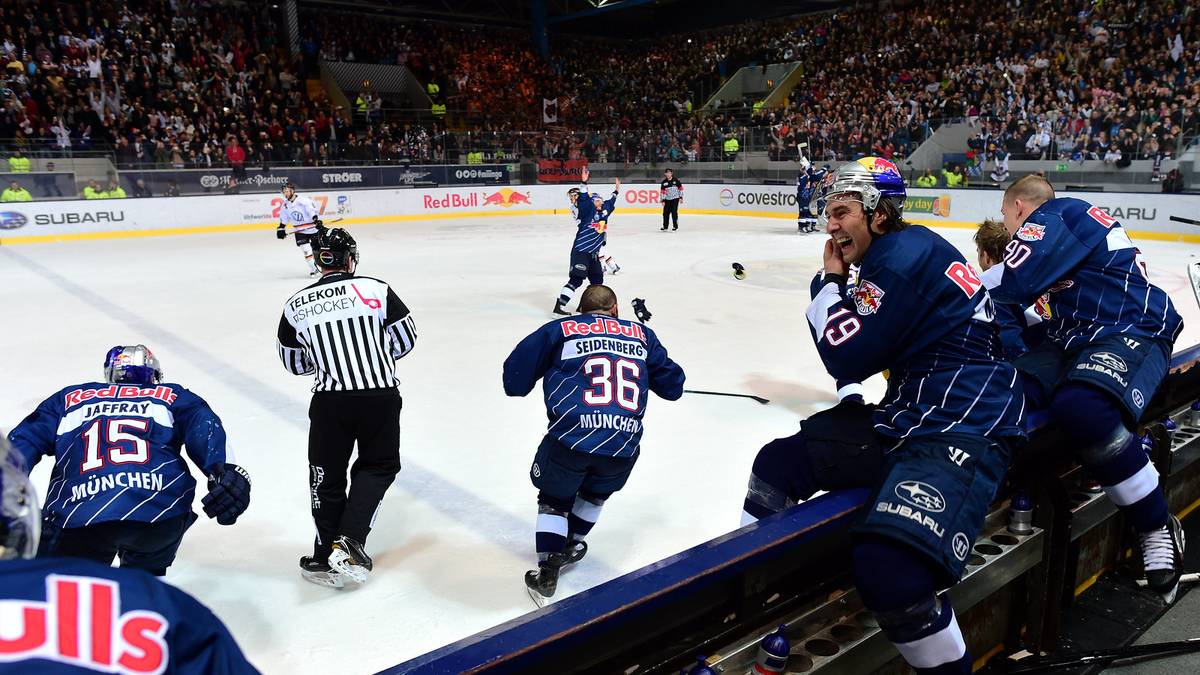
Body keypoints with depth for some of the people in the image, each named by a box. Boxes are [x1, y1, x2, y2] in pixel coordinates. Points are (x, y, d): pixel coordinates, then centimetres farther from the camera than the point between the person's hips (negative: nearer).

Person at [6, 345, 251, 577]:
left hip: (77, 519, 0)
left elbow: (22, 441, 19)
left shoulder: (70, 398, 29)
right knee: (145, 570, 32)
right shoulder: (171, 397, 24)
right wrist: (227, 471, -10)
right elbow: (205, 427, 5)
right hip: (160, 513, 0)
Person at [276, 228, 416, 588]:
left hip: (330, 401, 1)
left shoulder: (296, 304, 4)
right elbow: (406, 340, 4)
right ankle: (349, 541, 8)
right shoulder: (375, 289, -3)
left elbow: (294, 362, 13)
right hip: (381, 396, -1)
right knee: (378, 466, 20)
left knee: (327, 476, 17)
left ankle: (327, 558, 24)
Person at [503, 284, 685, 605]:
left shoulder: (559, 330, 11)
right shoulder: (641, 334, 18)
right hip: (624, 446, 2)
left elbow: (515, 377, 8)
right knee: (596, 491, 32)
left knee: (555, 497, 23)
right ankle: (569, 545, 46)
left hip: (570, 437, -2)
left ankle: (547, 573, 16)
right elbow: (672, 385, 23)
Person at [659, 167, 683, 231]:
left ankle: (675, 225, 2)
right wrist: (663, 200, -5)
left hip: (675, 198, -3)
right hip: (667, 199, 3)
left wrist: (681, 197, -2)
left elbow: (680, 189, 2)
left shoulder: (676, 180, -3)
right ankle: (665, 226, 12)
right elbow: (662, 192, 1)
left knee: (674, 212, -8)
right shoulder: (664, 182, 2)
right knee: (666, 212, 1)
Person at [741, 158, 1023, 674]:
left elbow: (848, 359, -14)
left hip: (963, 427, -10)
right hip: (906, 417, 10)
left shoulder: (906, 254, -12)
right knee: (778, 462, 10)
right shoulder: (896, 254, 16)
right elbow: (866, 356, 25)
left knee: (887, 569, -30)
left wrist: (830, 281, -1)